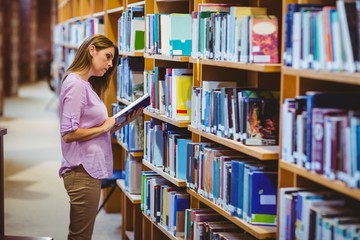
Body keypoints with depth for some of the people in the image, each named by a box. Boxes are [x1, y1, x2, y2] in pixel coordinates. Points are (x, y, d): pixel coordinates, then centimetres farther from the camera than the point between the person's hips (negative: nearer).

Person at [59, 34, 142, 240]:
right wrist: (104, 127, -12)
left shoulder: (87, 85, 16)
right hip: (82, 171, -10)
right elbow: (68, 134, -19)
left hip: (91, 169, 10)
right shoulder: (75, 84, -13)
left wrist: (122, 122, 4)